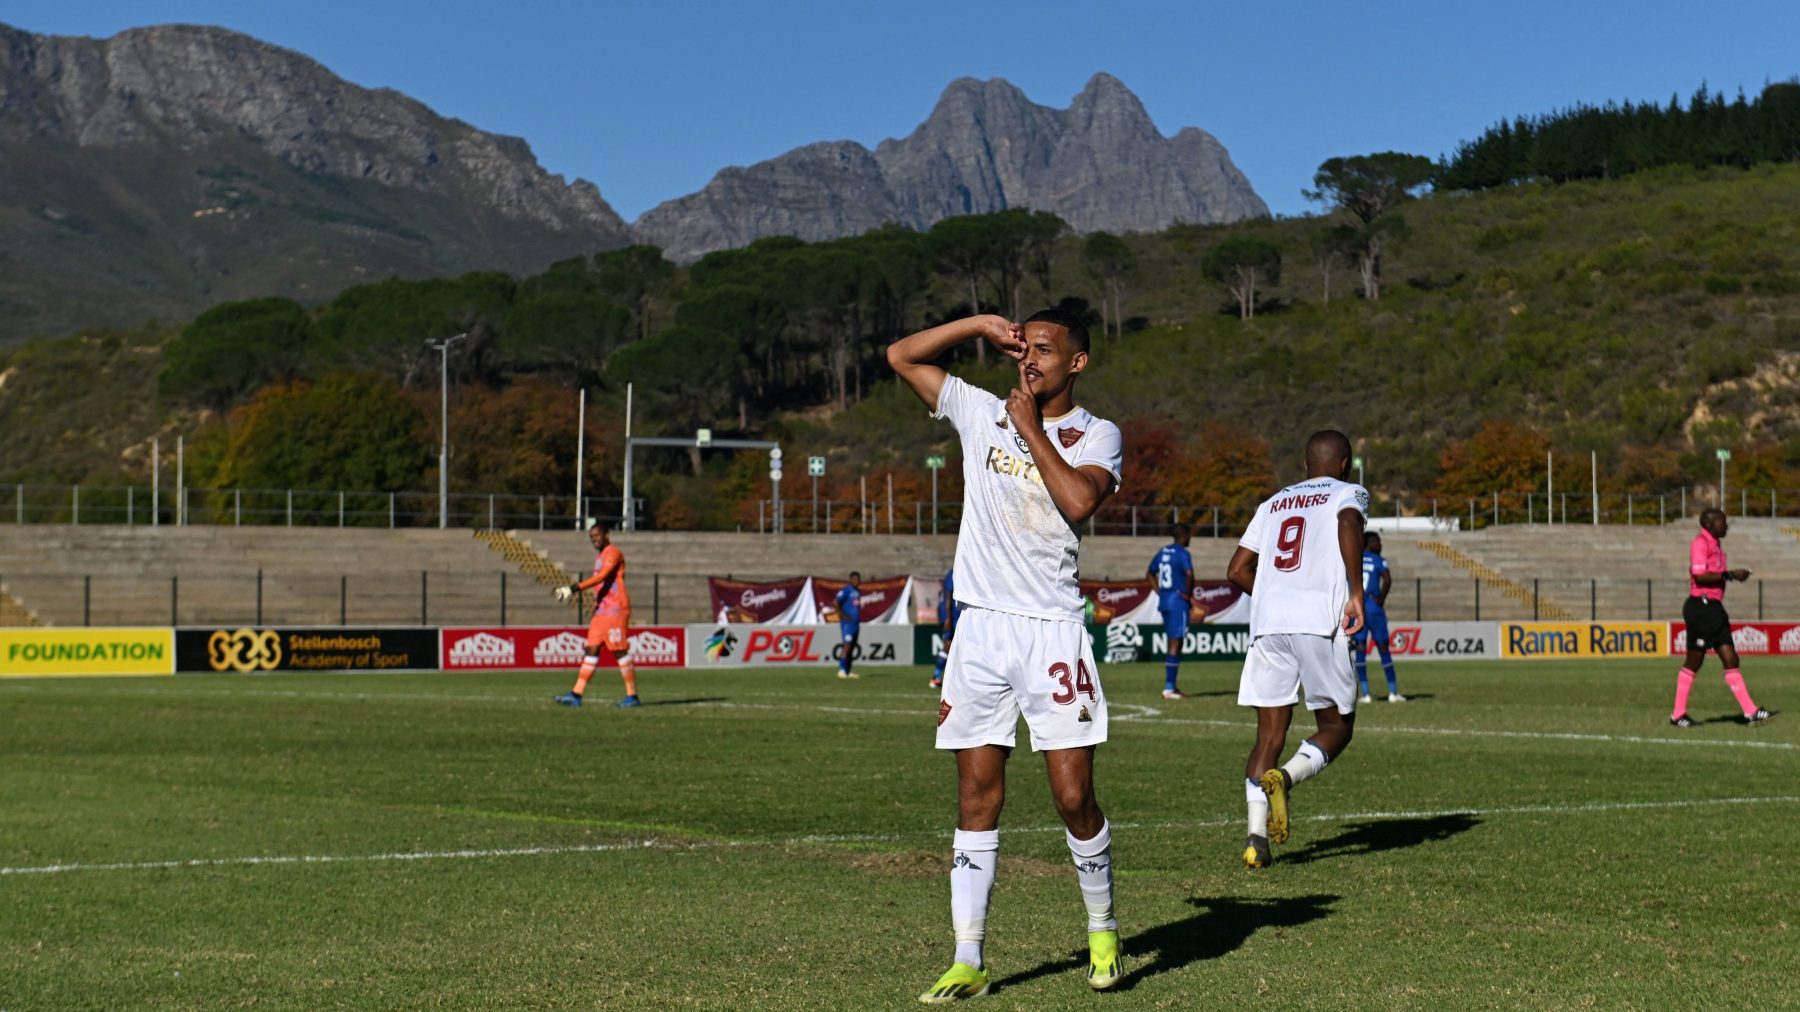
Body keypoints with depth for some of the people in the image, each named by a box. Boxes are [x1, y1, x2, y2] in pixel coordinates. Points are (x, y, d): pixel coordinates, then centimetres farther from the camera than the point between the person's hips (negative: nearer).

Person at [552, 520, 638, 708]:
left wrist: (577, 587, -29)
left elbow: (601, 577, -22)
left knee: (620, 651, -7)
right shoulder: (599, 556, 21)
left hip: (615, 609, -9)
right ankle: (576, 694, 2)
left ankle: (632, 696, -2)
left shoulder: (613, 553, -9)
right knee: (592, 650, 4)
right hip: (601, 610, 9)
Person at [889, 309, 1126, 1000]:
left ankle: (1103, 930, 20)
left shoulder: (1097, 435, 2)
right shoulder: (982, 414, 11)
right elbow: (901, 356, 13)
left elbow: (1079, 501, -18)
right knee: (977, 799, 3)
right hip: (979, 627, 3)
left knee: (1074, 798, -3)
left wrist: (1033, 430, -8)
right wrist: (983, 324, 7)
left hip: (1051, 629, -3)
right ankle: (968, 963, 5)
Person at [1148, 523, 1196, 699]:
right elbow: (1189, 574, -27)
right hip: (1178, 600, -8)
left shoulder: (1162, 552, 13)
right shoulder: (1182, 553, -12)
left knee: (1172, 643, 15)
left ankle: (1171, 686, 18)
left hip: (1163, 600, 8)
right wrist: (1189, 595, -14)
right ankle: (1168, 688, -8)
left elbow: (1151, 573, 22)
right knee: (1175, 643, -6)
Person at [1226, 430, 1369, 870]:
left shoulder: (1274, 503, 26)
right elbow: (1349, 525, -13)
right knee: (1336, 726, 10)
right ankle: (1286, 776, -19)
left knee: (1270, 733, 7)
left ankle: (1257, 834, -8)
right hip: (1319, 621, -4)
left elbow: (1237, 570, 21)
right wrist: (1356, 593, -15)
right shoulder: (1349, 493, 12)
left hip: (1268, 620, 4)